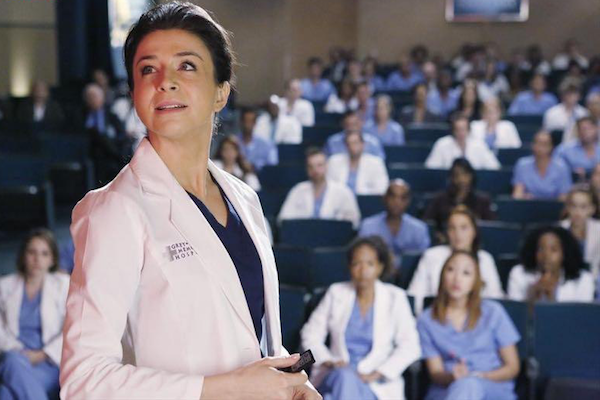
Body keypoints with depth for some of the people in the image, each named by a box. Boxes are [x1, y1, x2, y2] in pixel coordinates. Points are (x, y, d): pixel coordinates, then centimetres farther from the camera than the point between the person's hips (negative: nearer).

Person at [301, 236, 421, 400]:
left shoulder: (395, 297, 8)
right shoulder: (336, 293, 12)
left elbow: (410, 347, 0)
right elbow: (311, 334, 12)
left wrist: (376, 374, -12)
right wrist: (328, 362, -7)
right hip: (337, 376, 2)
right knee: (344, 377, -36)